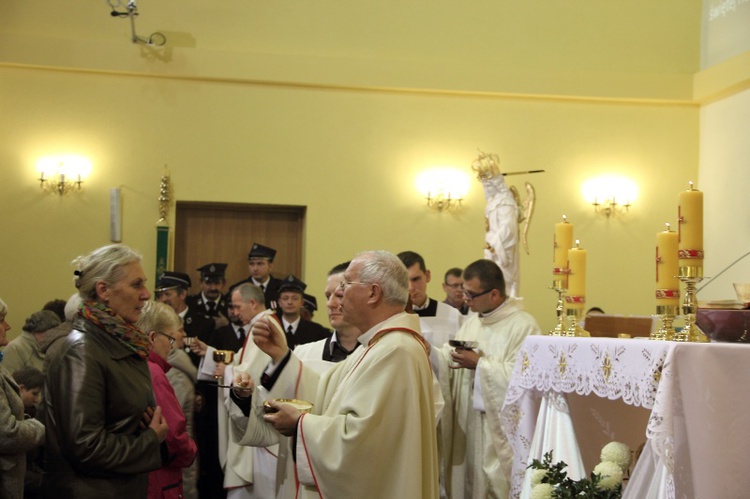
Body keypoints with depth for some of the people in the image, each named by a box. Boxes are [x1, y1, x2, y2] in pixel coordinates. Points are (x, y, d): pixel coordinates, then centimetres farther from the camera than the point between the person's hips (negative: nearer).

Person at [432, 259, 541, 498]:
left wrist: (479, 363, -17)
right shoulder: (472, 322, 13)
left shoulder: (523, 326, -14)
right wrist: (427, 351, -9)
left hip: (501, 429, -7)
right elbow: (450, 361, 10)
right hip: (467, 422, 7)